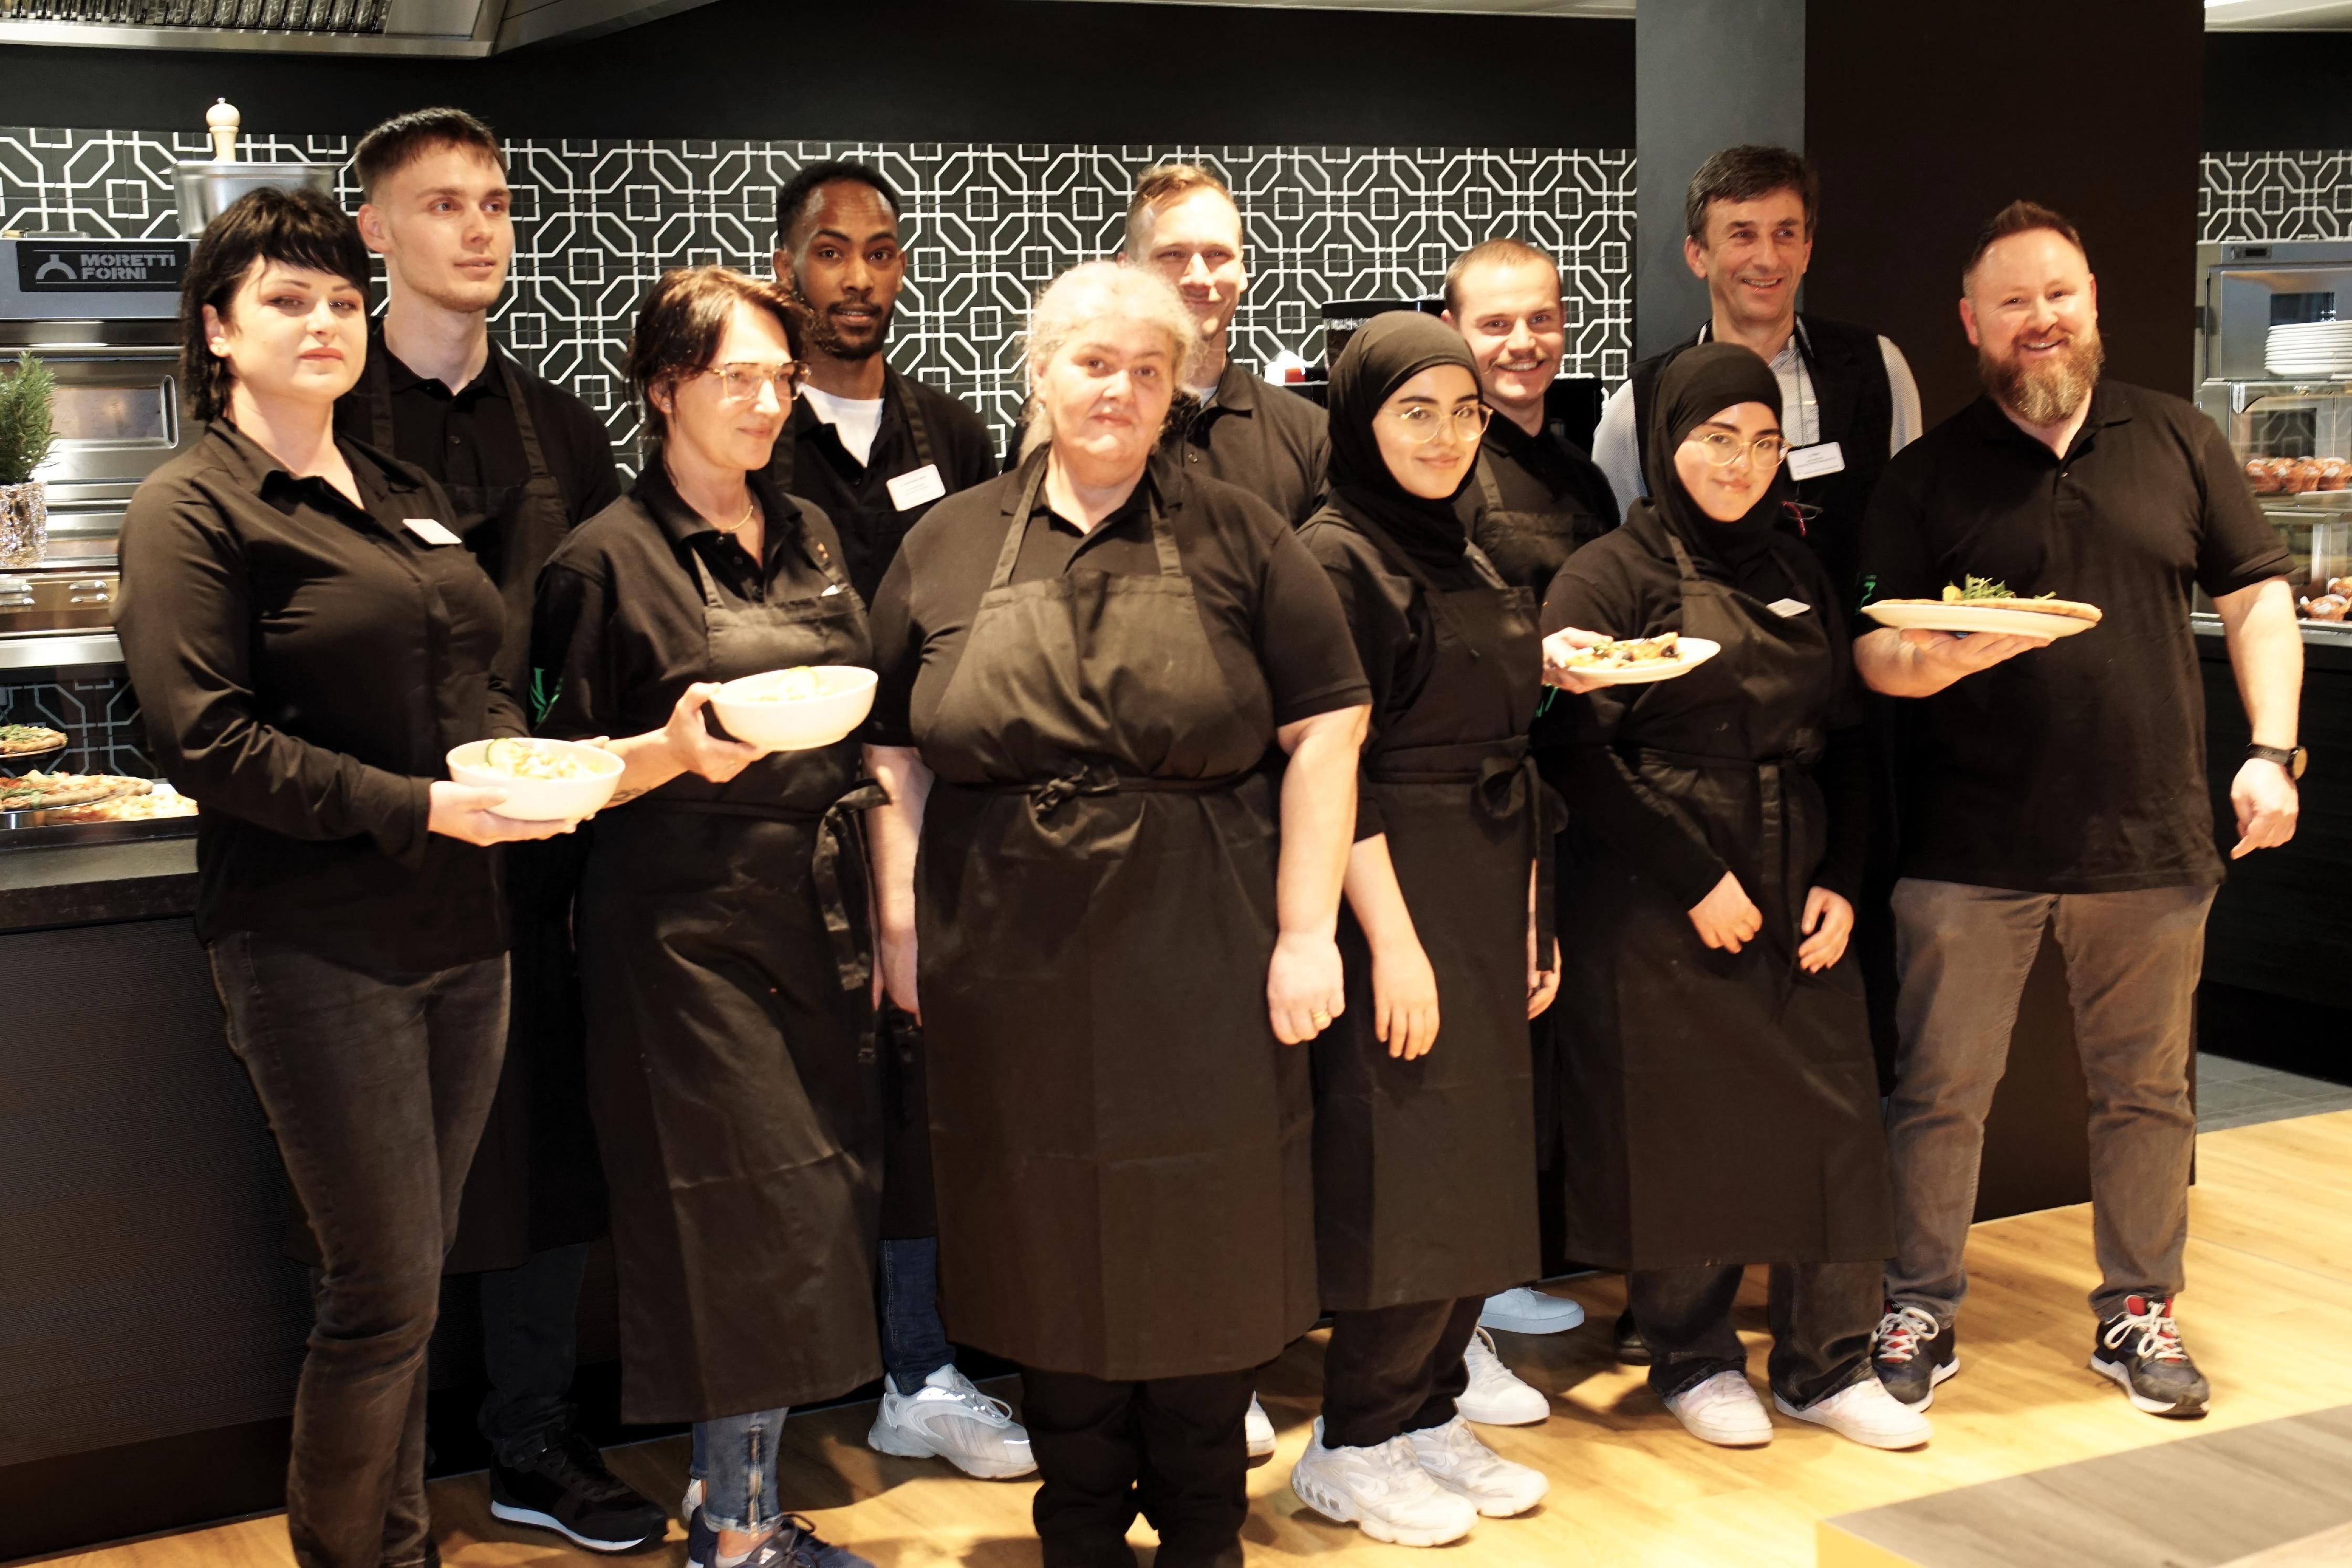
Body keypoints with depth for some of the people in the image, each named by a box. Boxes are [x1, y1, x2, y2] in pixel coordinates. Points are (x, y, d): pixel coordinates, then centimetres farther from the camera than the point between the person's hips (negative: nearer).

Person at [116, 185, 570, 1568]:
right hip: (320, 947, -7)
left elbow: (479, 679, 22)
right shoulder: (193, 510, -6)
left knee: (414, 1279, 14)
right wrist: (420, 807, -20)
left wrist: (523, 755, -1)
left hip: (462, 933, 7)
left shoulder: (410, 499, 16)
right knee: (387, 1291, -3)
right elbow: (207, 741, -14)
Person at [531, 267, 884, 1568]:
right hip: (687, 932, -6)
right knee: (737, 1225, -4)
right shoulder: (608, 559, -6)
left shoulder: (807, 535, 13)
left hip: (816, 920, 6)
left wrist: (887, 916, 14)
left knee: (810, 1214, 7)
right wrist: (674, 751, -24)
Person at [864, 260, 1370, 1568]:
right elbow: (895, 749, 8)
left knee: (1202, 1250, 9)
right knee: (1048, 1252, 11)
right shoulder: (950, 548, 6)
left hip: (1199, 967, -1)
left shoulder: (1239, 540, 0)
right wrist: (902, 922, 2)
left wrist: (1307, 932, -9)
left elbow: (1325, 728, -4)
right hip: (1012, 969, 2)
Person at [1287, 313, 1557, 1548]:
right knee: (1404, 1174, -4)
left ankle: (1430, 1415, 22)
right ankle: (1357, 1446, 10)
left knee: (1482, 1162, 10)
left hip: (1487, 901, 8)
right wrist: (1391, 938, -19)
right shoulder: (1334, 558, -10)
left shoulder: (1470, 562, 14)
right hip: (1395, 897, -8)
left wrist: (1533, 919, 14)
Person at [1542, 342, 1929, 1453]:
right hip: (1655, 912, -5)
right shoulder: (1610, 576, -4)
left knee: (1832, 1124, 3)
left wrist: (1840, 881, 2)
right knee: (1681, 1139, 2)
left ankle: (1825, 1365, 18)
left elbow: (1844, 738, 16)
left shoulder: (1799, 576, 14)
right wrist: (1696, 879, -14)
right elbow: (1583, 753, -13)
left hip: (1797, 903, 5)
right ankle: (1691, 1360, 21)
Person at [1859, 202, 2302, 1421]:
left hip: (2151, 840, 2)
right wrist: (1940, 657, -24)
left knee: (2146, 1089, 11)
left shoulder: (2177, 441, 7)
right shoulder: (1927, 476, 2)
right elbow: (1873, 652, -2)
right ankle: (1922, 1310, 18)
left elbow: (2257, 599, 10)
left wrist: (2271, 751, 0)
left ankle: (2137, 1311, 26)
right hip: (1969, 849, -1)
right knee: (1939, 1088, 3)